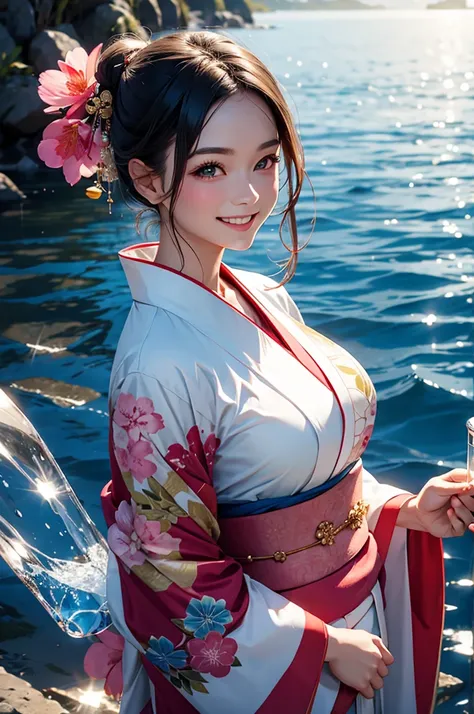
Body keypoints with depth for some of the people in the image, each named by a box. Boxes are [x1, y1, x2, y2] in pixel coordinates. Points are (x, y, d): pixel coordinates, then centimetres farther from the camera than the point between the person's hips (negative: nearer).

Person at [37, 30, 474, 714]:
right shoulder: (162, 364, -28)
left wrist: (405, 511, -6)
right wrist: (323, 644, -13)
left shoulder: (265, 298, -6)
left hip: (355, 609, 7)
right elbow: (176, 569, -20)